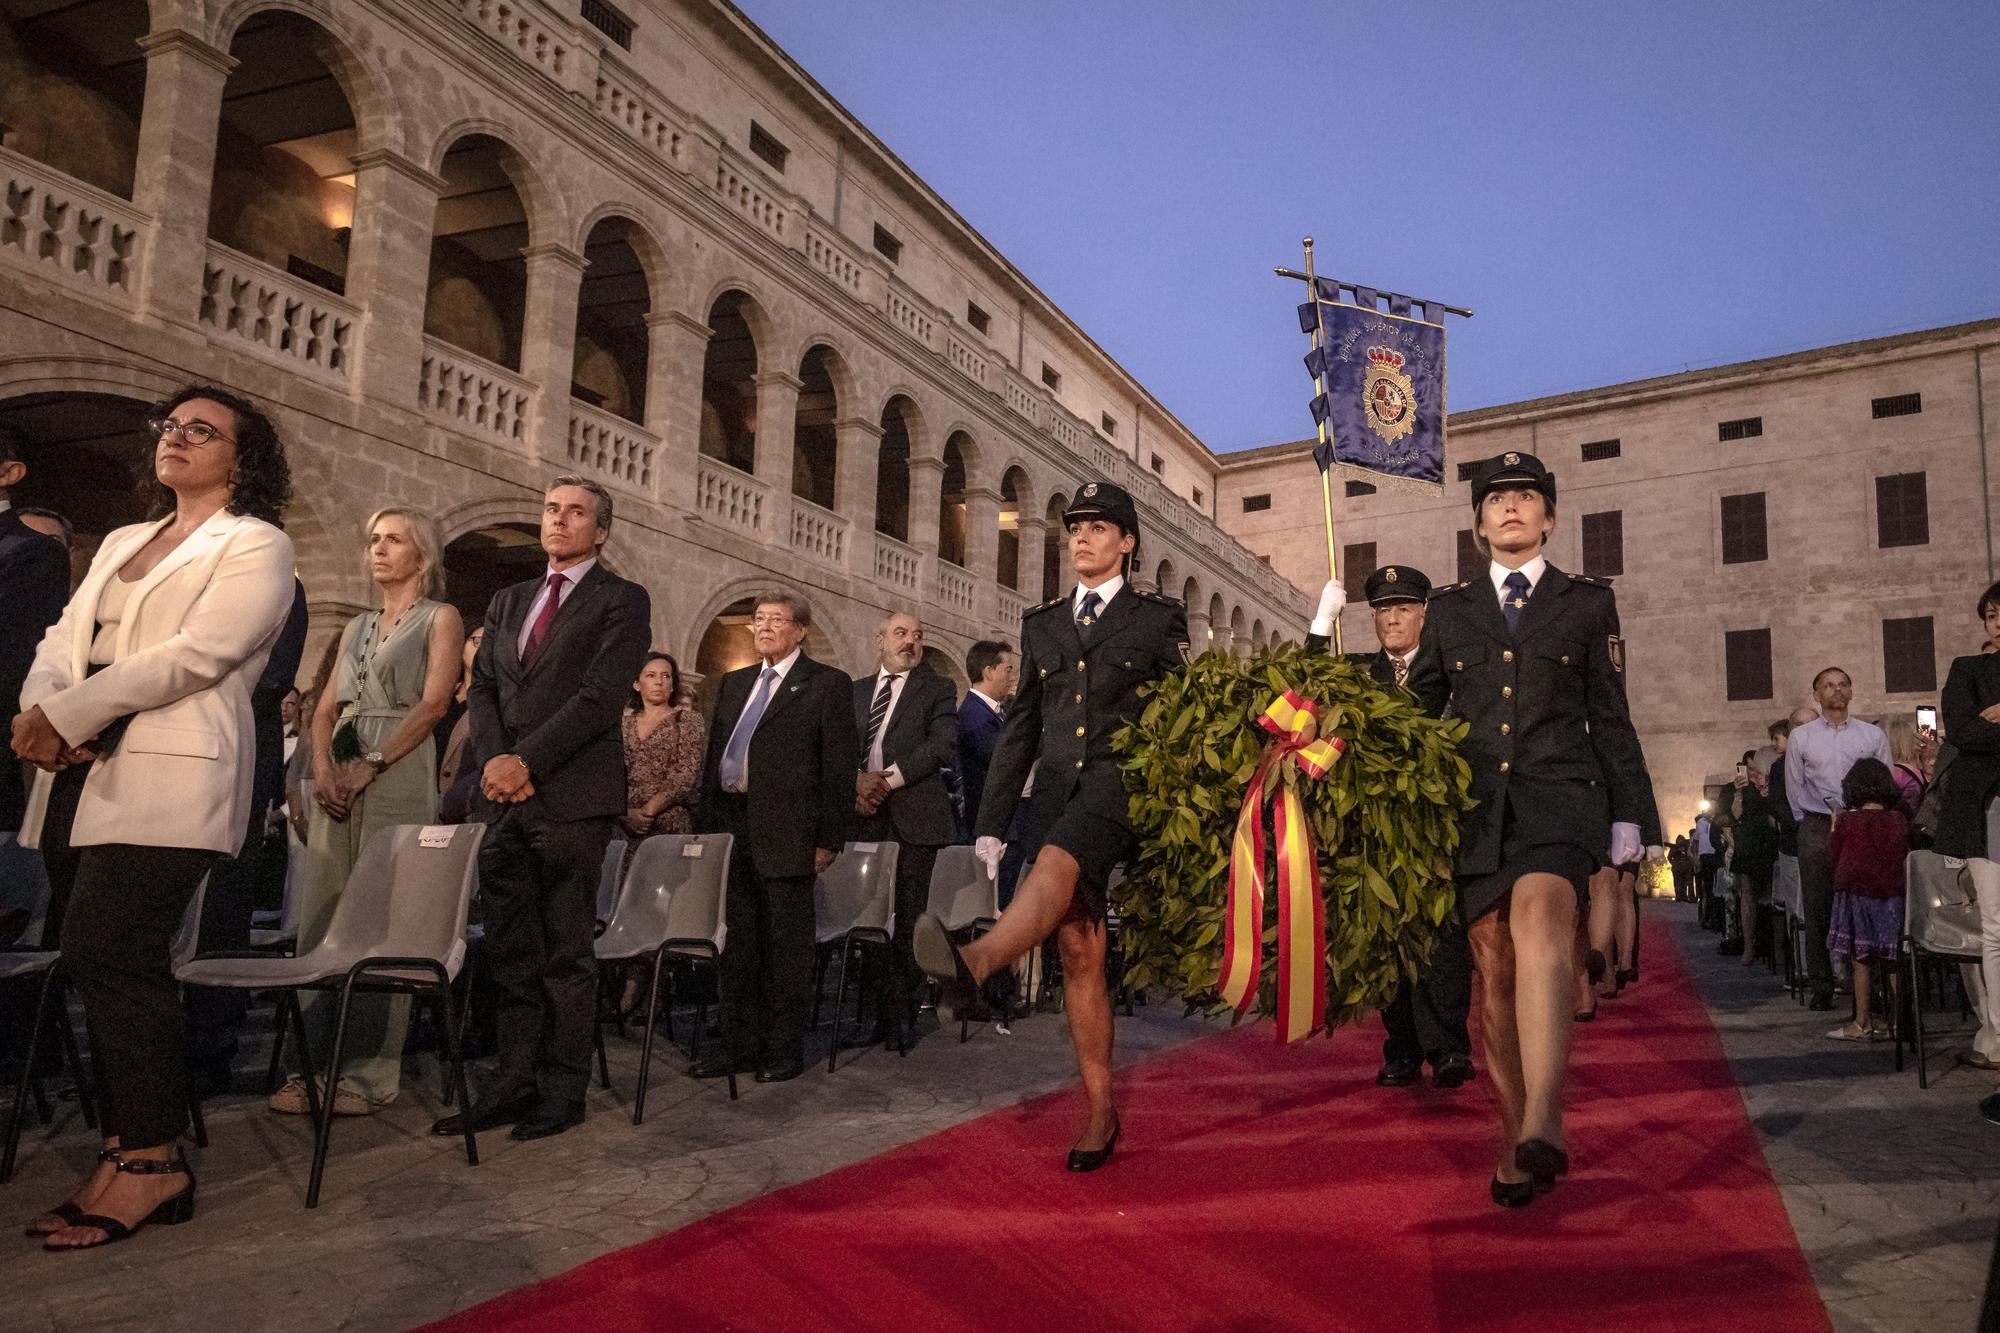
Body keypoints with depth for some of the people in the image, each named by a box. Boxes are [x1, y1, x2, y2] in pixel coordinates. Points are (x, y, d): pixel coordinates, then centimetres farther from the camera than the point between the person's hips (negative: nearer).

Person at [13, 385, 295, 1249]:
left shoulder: (256, 545, 1)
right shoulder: (123, 541, 25)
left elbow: (197, 653, -12)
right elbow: (65, 638, 15)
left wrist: (67, 714, -13)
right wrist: (42, 707, -7)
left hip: (166, 780, -7)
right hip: (83, 775, 7)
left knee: (107, 955, -13)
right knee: (119, 967, 6)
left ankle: (149, 1159, -5)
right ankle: (129, 1149, 13)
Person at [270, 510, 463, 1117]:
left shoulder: (440, 619, 4)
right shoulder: (356, 627, 22)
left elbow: (433, 703, -8)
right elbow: (326, 708, 15)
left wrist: (370, 767, -14)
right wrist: (324, 768, -3)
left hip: (398, 778, -6)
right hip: (339, 778, 6)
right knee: (322, 921, 3)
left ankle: (370, 1073, 0)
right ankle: (313, 1063, 10)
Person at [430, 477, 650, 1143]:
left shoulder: (622, 600, 1)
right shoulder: (508, 601, 21)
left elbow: (600, 696, -9)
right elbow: (481, 687, 14)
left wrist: (525, 761, -13)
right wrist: (494, 760, -3)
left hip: (572, 796, -6)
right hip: (503, 795, 6)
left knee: (566, 953, 1)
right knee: (511, 952, 8)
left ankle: (562, 1092, 9)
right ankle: (513, 1083, 16)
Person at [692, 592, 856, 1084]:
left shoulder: (827, 684, -2)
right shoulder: (734, 683, 17)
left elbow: (840, 767, -6)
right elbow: (713, 756, 19)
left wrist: (828, 840, -11)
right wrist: (705, 823, 10)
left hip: (786, 833, -6)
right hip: (729, 828, 6)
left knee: (787, 944, 2)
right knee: (737, 942, 11)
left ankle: (785, 1049, 13)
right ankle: (744, 1044, 22)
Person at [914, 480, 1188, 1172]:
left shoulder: (1159, 617, 8)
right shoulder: (1042, 623, 18)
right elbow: (1020, 728, 17)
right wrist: (990, 825, 12)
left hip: (1123, 780, -4)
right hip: (1060, 790, 4)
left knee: (1056, 864, -36)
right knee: (1079, 957, 2)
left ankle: (974, 962, -60)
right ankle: (1099, 1111, 10)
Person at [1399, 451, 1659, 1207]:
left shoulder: (1586, 603, 13)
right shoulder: (1449, 611, 16)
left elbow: (1611, 720, 12)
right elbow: (1416, 712, 15)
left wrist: (1628, 818, 8)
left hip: (1560, 793, -2)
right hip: (1476, 802, 2)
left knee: (1540, 920, -29)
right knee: (1494, 972, 2)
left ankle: (1542, 1124, -39)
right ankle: (1515, 1140, 14)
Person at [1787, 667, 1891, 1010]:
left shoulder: (1872, 735, 8)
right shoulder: (1800, 737, 7)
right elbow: (1794, 788, 9)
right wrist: (1815, 826, 5)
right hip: (1817, 829, 0)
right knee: (1818, 911, 0)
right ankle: (1820, 988, 3)